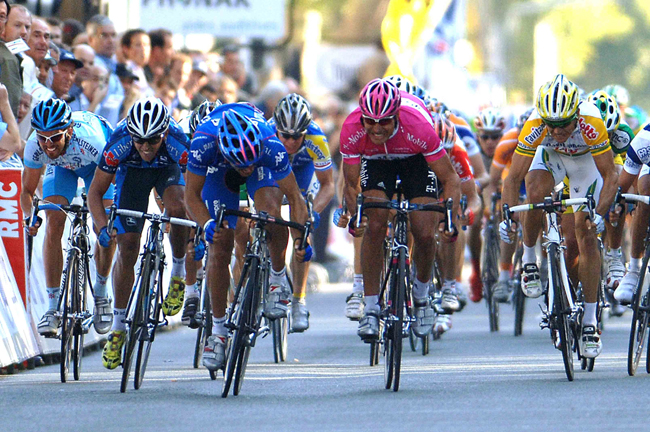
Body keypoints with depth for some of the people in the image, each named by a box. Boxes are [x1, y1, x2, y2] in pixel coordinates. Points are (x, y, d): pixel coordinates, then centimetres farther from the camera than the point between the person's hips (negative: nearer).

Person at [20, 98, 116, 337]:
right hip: (62, 167, 2)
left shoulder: (91, 140, -44)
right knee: (53, 226, -15)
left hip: (97, 165, -2)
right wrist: (30, 216, -38)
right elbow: (27, 190, -18)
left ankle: (100, 293, 10)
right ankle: (53, 307, -9)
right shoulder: (35, 147, -34)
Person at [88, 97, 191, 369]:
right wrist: (103, 226, -42)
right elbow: (95, 192, -26)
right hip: (132, 172, 1)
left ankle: (178, 274, -8)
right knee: (126, 250, -6)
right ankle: (118, 327, 8)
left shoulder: (178, 143, -39)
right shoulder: (119, 143, -36)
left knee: (177, 208, -34)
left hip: (168, 170, -1)